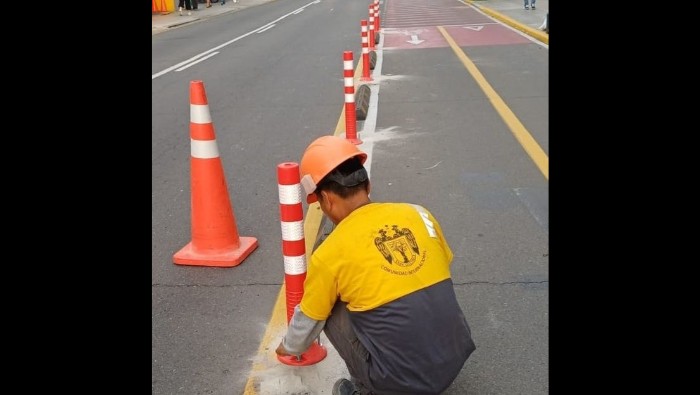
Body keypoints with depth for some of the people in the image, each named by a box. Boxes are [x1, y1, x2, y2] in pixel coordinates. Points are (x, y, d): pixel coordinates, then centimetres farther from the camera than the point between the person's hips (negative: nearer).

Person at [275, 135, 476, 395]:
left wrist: (290, 347, 31)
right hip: (456, 359, 5)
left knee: (333, 310, 13)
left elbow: (308, 319, 9)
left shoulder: (330, 254, -8)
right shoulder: (418, 214, 2)